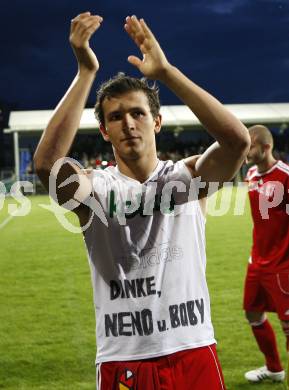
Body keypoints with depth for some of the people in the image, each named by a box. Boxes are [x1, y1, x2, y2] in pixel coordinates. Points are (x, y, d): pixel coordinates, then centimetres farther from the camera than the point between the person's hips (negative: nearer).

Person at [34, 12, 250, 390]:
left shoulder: (189, 176, 0)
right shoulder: (95, 189, -3)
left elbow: (238, 141, -20)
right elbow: (47, 164, -25)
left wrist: (165, 70, -23)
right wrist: (86, 71, -25)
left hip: (193, 355, 1)